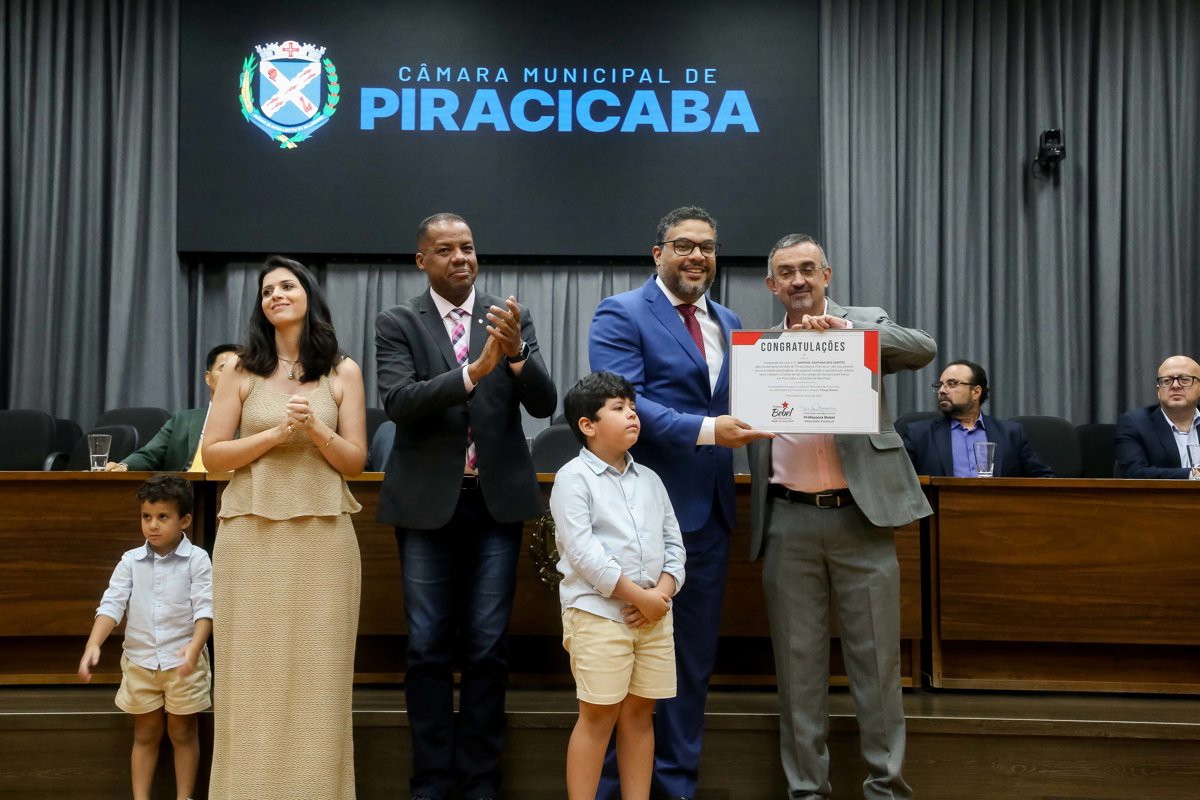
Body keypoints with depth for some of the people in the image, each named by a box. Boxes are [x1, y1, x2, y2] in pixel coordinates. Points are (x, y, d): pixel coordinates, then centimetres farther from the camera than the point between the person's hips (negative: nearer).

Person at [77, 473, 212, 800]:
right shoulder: (131, 561, 0)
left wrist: (195, 645, -29)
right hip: (140, 660, 3)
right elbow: (111, 605, -5)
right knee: (145, 734, 14)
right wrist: (93, 645, -20)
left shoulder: (196, 559, -8)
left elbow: (205, 607, -14)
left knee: (183, 733, 10)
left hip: (183, 660, -3)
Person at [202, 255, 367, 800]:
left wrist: (316, 429, -12)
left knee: (316, 671, 2)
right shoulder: (242, 371, 7)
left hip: (322, 535, 0)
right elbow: (212, 455, 2)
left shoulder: (342, 371, 7)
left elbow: (355, 461, 5)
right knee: (251, 671, 2)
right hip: (250, 534, 0)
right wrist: (276, 433, -10)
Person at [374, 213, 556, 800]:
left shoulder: (512, 318, 4)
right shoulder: (397, 324, 1)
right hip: (428, 502, -1)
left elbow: (544, 404, -4)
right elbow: (399, 403, -14)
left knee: (488, 647, 6)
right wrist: (474, 371, -26)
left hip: (496, 501, 1)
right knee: (428, 647, 5)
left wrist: (516, 351, -23)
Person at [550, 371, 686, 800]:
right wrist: (639, 596, -14)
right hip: (598, 613, -6)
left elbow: (673, 542, 13)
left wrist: (662, 593, -5)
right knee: (598, 715, -2)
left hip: (653, 613, 6)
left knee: (640, 713, 10)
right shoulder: (572, 478, -5)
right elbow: (583, 551, -14)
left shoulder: (649, 479, 15)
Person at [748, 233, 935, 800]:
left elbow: (924, 349, -12)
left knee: (876, 657, 3)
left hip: (861, 517, -2)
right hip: (788, 523, 2)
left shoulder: (866, 324, 7)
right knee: (798, 660, 7)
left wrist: (842, 327, -22)